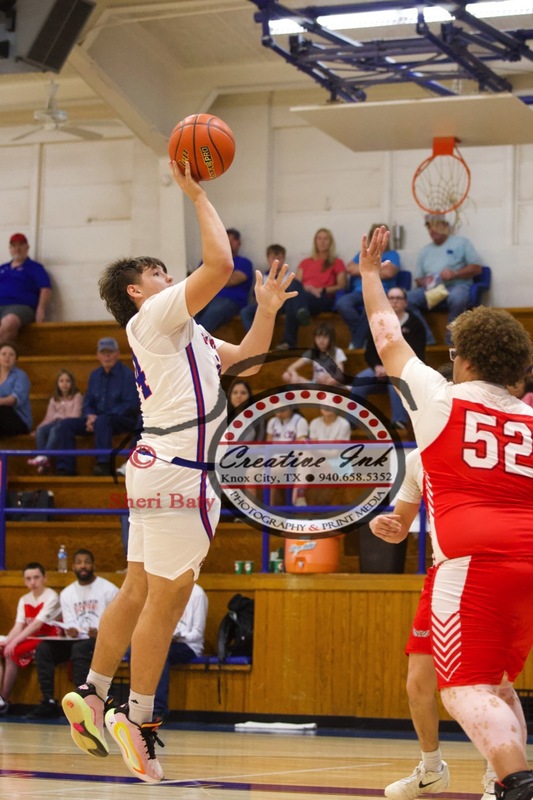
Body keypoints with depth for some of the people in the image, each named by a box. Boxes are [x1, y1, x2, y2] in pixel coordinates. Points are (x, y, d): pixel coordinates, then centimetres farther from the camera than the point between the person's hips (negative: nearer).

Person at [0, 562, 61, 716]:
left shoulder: (51, 596, -10)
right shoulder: (24, 600, 12)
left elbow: (37, 623, -19)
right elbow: (19, 626, 3)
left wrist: (15, 641, -27)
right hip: (31, 639, 7)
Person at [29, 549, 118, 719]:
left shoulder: (108, 589, -1)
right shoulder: (67, 593, 15)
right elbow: (69, 624, 9)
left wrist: (100, 632, -24)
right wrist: (71, 631, -16)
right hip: (77, 640, 5)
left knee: (80, 649, -37)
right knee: (43, 648, -18)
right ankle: (49, 702, -22)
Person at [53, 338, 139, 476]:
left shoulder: (127, 375, -6)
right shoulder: (95, 375, 14)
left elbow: (131, 405, -14)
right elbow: (88, 403, 18)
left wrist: (98, 418, -18)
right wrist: (90, 416, -8)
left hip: (124, 420, -7)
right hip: (96, 417, 7)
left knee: (102, 421, -38)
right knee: (66, 424, -9)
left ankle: (104, 464, -41)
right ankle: (65, 468, -16)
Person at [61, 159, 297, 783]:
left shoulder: (180, 331, 24)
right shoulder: (155, 315, -5)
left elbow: (245, 361, 26)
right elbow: (220, 262, -16)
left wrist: (267, 308, 14)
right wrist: (196, 194, -8)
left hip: (160, 468, 10)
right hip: (176, 470, -10)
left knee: (139, 593, 14)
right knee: (166, 599, -7)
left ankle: (91, 697, 21)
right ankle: (138, 721, -2)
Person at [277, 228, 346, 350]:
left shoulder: (337, 263, 19)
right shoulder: (305, 263, 29)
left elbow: (341, 286, 7)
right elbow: (297, 283, 16)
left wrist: (322, 290, -9)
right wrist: (306, 288, -8)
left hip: (324, 299, -3)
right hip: (304, 296, 3)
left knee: (291, 304, -38)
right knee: (293, 285, -38)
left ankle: (289, 342, -52)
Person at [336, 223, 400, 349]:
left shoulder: (392, 255, 16)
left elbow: (388, 272, -4)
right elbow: (349, 268, 8)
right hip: (359, 292, 3)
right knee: (341, 303, -33)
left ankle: (357, 342, -28)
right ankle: (364, 337, -22)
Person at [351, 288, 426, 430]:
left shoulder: (414, 324, -1)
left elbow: (417, 356, -7)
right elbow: (370, 352, 10)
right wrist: (377, 367, -12)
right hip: (382, 369, 4)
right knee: (360, 380, -26)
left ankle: (400, 422, -44)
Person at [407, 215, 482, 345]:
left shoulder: (461, 242, 13)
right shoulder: (425, 251, 25)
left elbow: (477, 268, 4)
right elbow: (418, 280, 21)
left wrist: (455, 274, -12)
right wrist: (424, 282, -5)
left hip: (456, 286, -4)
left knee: (457, 298, -41)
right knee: (408, 298, -25)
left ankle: (452, 340, -25)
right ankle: (426, 338, -27)